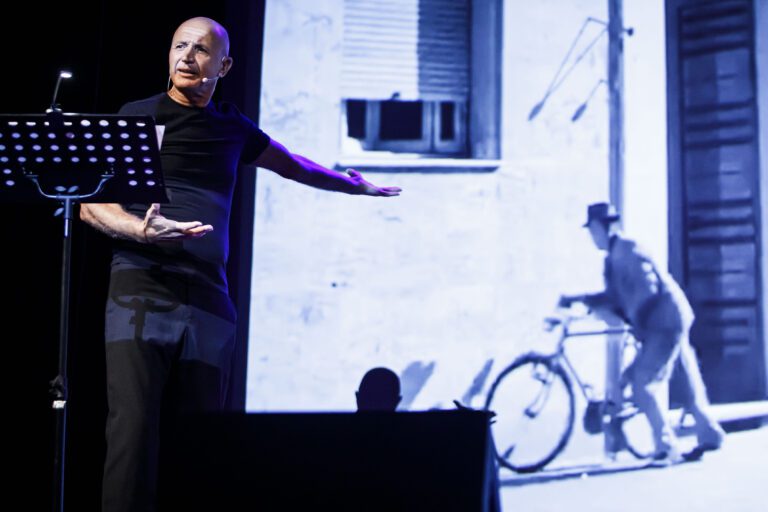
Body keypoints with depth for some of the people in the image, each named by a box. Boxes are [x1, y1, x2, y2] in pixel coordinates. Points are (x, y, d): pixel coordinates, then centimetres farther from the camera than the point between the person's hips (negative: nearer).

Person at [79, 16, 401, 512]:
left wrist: (358, 185, 47)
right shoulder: (137, 115, 7)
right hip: (141, 287, -4)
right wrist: (141, 230, -20)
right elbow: (92, 203, 0)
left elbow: (294, 165, 36)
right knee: (134, 429, -17)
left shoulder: (232, 126, 19)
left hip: (209, 299, 4)